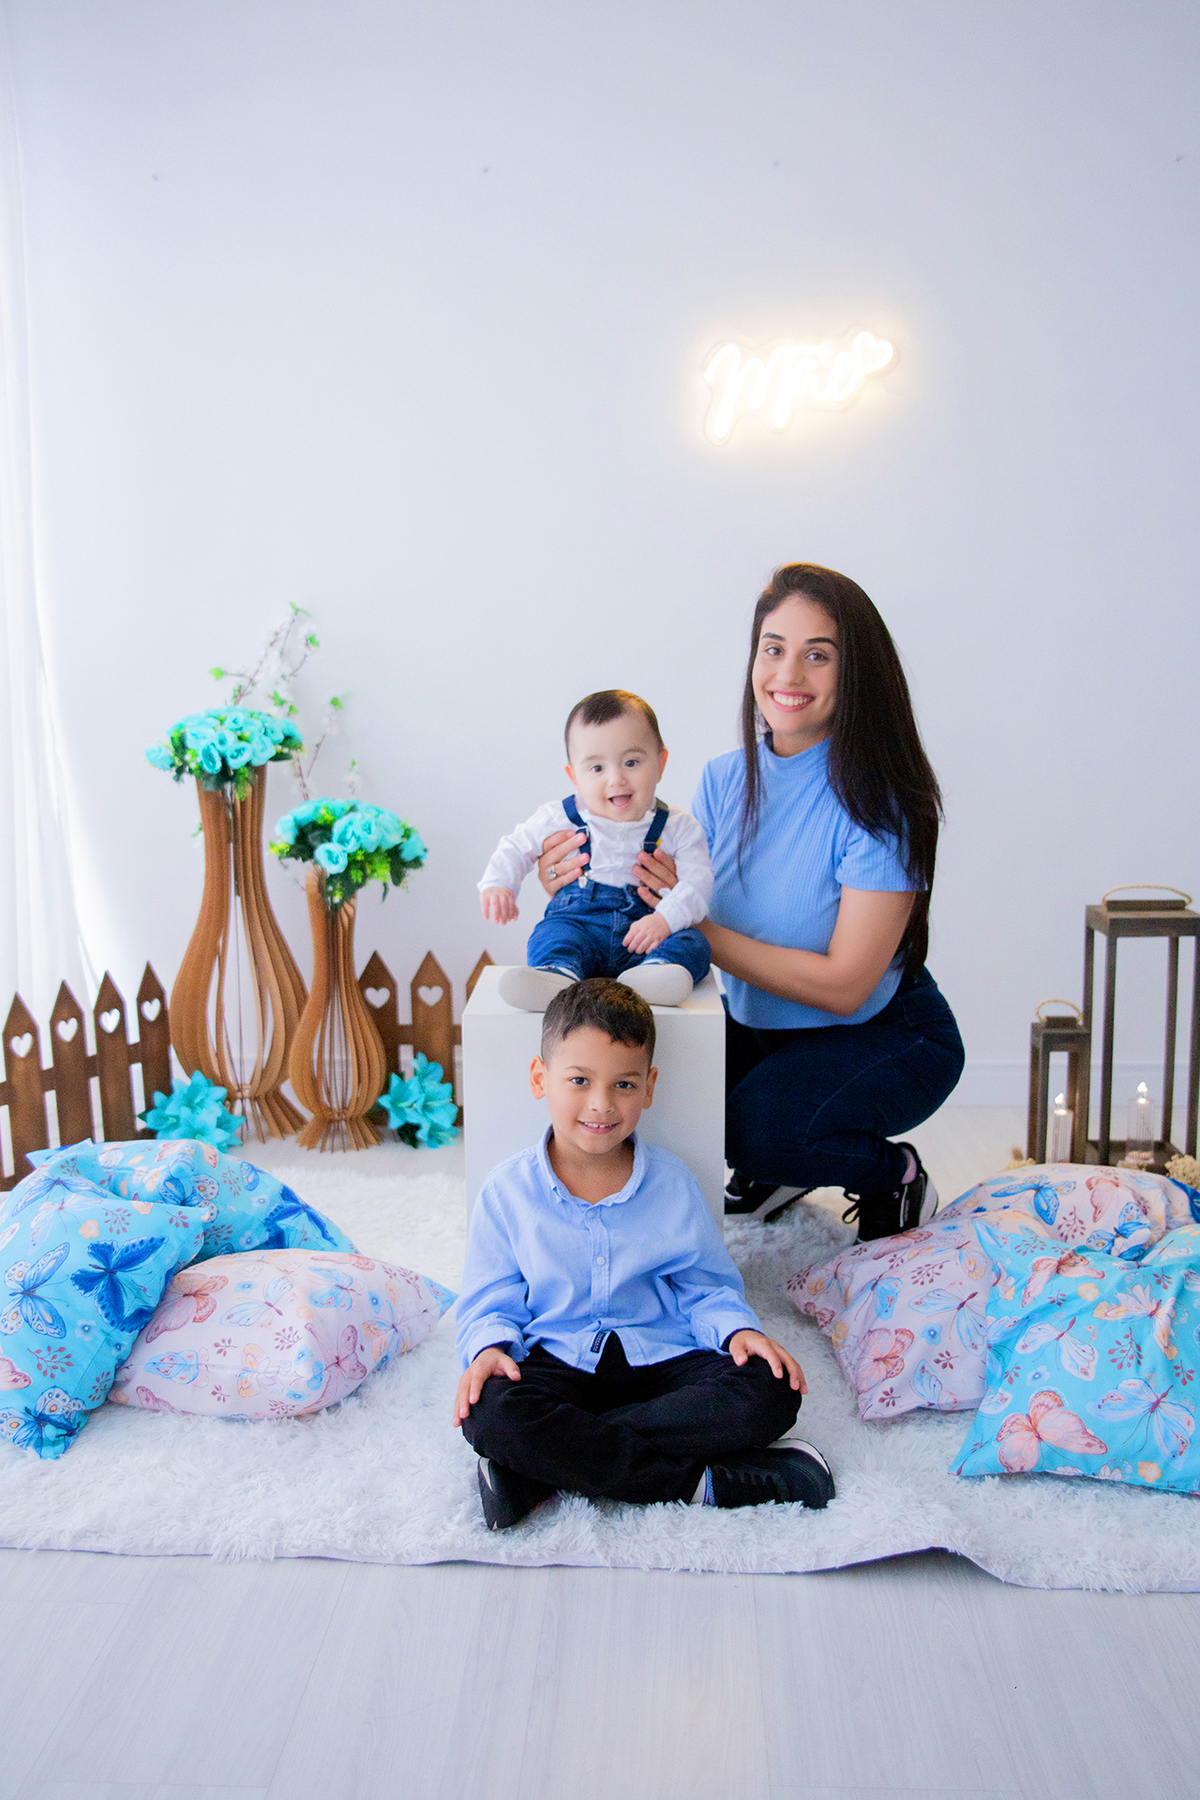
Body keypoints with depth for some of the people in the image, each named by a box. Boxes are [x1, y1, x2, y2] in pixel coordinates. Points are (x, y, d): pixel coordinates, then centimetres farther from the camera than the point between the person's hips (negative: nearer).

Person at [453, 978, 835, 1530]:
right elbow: (490, 1303, 4)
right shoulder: (507, 1191, -2)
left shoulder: (670, 1182, 2)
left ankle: (545, 1468, -25)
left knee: (769, 1393, -26)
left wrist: (736, 1329, -11)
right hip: (556, 1361, -1)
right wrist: (490, 1347, -18)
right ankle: (707, 1481, -25)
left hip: (661, 1357, 2)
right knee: (489, 1414, -34)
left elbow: (705, 1288, 10)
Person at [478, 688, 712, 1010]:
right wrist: (496, 885, -2)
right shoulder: (560, 819, 8)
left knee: (692, 943, -26)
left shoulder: (678, 827, 5)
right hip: (579, 921, 0)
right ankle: (557, 973, -62)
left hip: (645, 932, 1)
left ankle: (655, 971, -56)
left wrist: (665, 919, -20)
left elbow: (697, 881, -2)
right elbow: (516, 848, 18)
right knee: (552, 934, -32)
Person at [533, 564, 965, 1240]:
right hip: (760, 1025, 6)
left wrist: (698, 929, -28)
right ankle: (777, 1172, 13)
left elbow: (845, 985, -26)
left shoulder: (879, 801, -22)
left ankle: (893, 1172, 3)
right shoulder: (726, 780, -5)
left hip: (888, 1036, -6)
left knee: (751, 1126, -29)